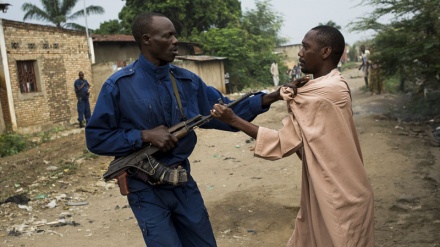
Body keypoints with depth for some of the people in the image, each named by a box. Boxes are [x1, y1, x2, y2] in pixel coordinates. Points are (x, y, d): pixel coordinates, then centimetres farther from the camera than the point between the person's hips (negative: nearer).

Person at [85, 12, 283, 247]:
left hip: (183, 182, 5)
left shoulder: (187, 80, 0)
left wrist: (269, 98, -9)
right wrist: (144, 136, -21)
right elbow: (96, 138, -10)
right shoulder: (119, 85, -12)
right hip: (147, 190, -4)